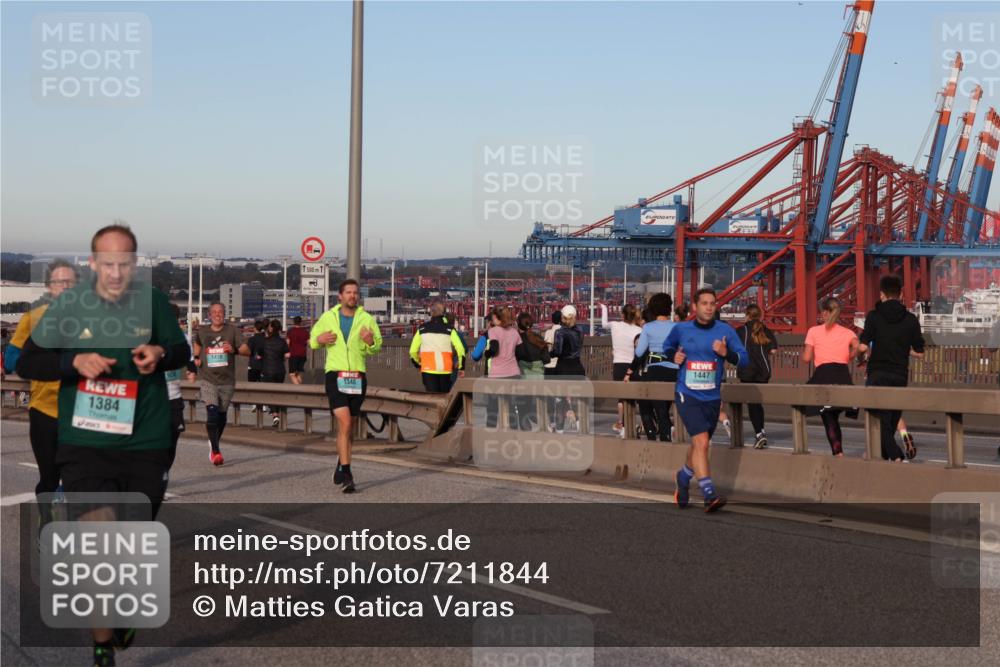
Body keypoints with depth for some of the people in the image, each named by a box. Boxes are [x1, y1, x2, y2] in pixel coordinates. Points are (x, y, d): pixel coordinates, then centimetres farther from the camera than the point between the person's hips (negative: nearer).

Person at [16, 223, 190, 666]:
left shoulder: (153, 301, -2)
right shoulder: (69, 305, -5)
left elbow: (182, 351, 9)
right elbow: (26, 363, -1)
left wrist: (161, 354, -14)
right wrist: (74, 361, -19)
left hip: (146, 443, 2)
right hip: (86, 442, -2)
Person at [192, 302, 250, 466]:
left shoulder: (232, 331, -3)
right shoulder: (202, 331, 4)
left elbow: (247, 351, -10)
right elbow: (196, 342, 28)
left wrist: (234, 350, -30)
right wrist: (197, 357, 12)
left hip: (227, 380, 1)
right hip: (208, 379, -1)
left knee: (222, 415, 13)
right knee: (212, 413, -18)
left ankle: (215, 442, 40)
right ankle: (215, 451, -14)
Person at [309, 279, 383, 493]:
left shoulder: (367, 319, 6)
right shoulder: (328, 317, 6)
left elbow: (377, 348, 9)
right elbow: (313, 339, 17)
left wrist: (370, 342, -14)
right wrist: (319, 340, -6)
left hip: (358, 376, 2)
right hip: (335, 375, -2)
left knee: (349, 427, 12)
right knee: (344, 423, -16)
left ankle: (341, 470, 28)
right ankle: (346, 473, -17)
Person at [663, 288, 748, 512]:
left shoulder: (725, 331, -1)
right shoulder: (680, 329, 0)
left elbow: (744, 359, -2)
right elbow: (667, 346, 20)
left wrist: (726, 353, -22)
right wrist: (673, 356, -2)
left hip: (712, 398, 3)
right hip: (687, 395, -3)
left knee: (698, 445, 17)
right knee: (701, 442, -20)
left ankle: (684, 477, 47)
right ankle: (709, 495, -22)